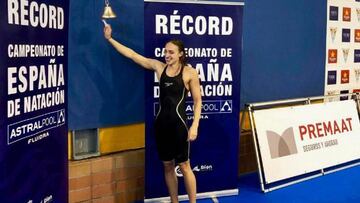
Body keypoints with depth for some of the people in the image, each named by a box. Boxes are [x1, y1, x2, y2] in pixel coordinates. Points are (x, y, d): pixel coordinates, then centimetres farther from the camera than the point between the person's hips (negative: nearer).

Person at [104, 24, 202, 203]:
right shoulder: (159, 67, 5)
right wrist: (110, 39, 3)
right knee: (167, 166, 11)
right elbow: (132, 54, 6)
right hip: (161, 123, 4)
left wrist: (195, 125, -12)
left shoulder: (189, 72, -6)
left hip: (178, 123, -4)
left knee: (184, 165, 2)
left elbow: (197, 101, -4)